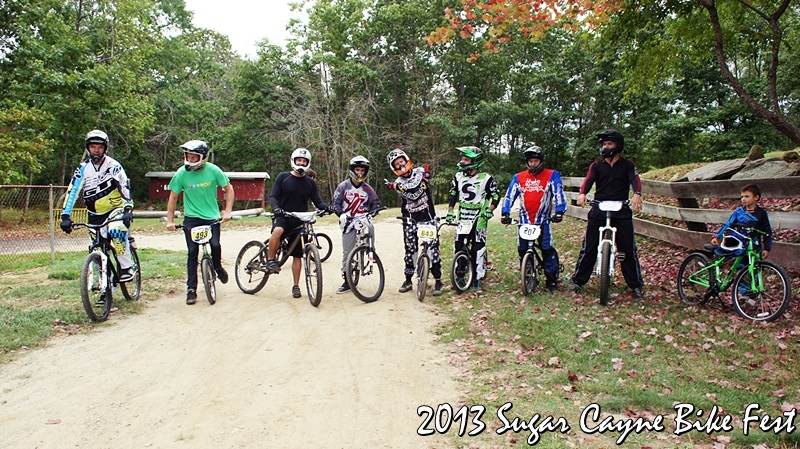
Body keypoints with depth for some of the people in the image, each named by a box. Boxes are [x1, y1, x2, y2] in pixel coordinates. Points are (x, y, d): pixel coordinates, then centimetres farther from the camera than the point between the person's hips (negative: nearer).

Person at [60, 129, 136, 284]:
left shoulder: (113, 165, -10)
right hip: (96, 215, 4)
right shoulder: (83, 168, -3)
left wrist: (128, 209, -33)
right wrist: (65, 216, -20)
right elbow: (72, 192, -9)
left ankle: (127, 267, -21)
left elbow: (125, 187, -19)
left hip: (116, 209, -4)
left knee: (116, 231, -33)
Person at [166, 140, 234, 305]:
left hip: (212, 217, 0)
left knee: (215, 244, -19)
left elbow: (228, 188, 0)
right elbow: (173, 197, 0)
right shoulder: (182, 173, -9)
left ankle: (217, 267, 15)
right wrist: (170, 220, -4)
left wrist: (228, 211, -9)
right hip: (191, 218, 0)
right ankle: (191, 289, 9)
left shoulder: (213, 170, -10)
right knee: (192, 253, -1)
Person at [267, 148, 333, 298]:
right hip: (282, 217, -3)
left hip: (299, 221, 3)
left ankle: (296, 286, 15)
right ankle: (270, 259, -18)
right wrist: (276, 207, -25)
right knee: (278, 230, -38)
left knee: (297, 255, 4)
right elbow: (273, 196, -4)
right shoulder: (283, 177, 1)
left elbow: (317, 201, 4)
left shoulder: (310, 183, 7)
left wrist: (326, 207, -18)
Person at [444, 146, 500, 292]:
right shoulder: (458, 176, 6)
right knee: (459, 247, -1)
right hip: (463, 217, 4)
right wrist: (450, 212, 7)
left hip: (479, 217, -3)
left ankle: (476, 278, 8)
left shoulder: (486, 178, -6)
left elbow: (496, 195, 0)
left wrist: (489, 210, -12)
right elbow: (452, 195, 14)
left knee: (477, 248, -2)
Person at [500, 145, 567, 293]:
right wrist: (505, 213, -10)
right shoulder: (519, 177, 9)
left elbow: (559, 194, -7)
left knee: (548, 250, -10)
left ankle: (552, 280, 3)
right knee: (523, 250, 4)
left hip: (542, 220, -3)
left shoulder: (552, 175, 2)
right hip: (525, 220, 3)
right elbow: (509, 196, 3)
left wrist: (559, 212, -21)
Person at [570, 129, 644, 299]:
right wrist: (582, 193, -30)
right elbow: (588, 179, -7)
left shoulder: (627, 165, 7)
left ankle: (636, 286, 11)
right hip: (598, 210, 1)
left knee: (628, 249, 1)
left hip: (622, 211, -1)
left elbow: (635, 180, -11)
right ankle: (578, 281, 9)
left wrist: (637, 194, -34)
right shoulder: (596, 165, 10)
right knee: (589, 247, 0)